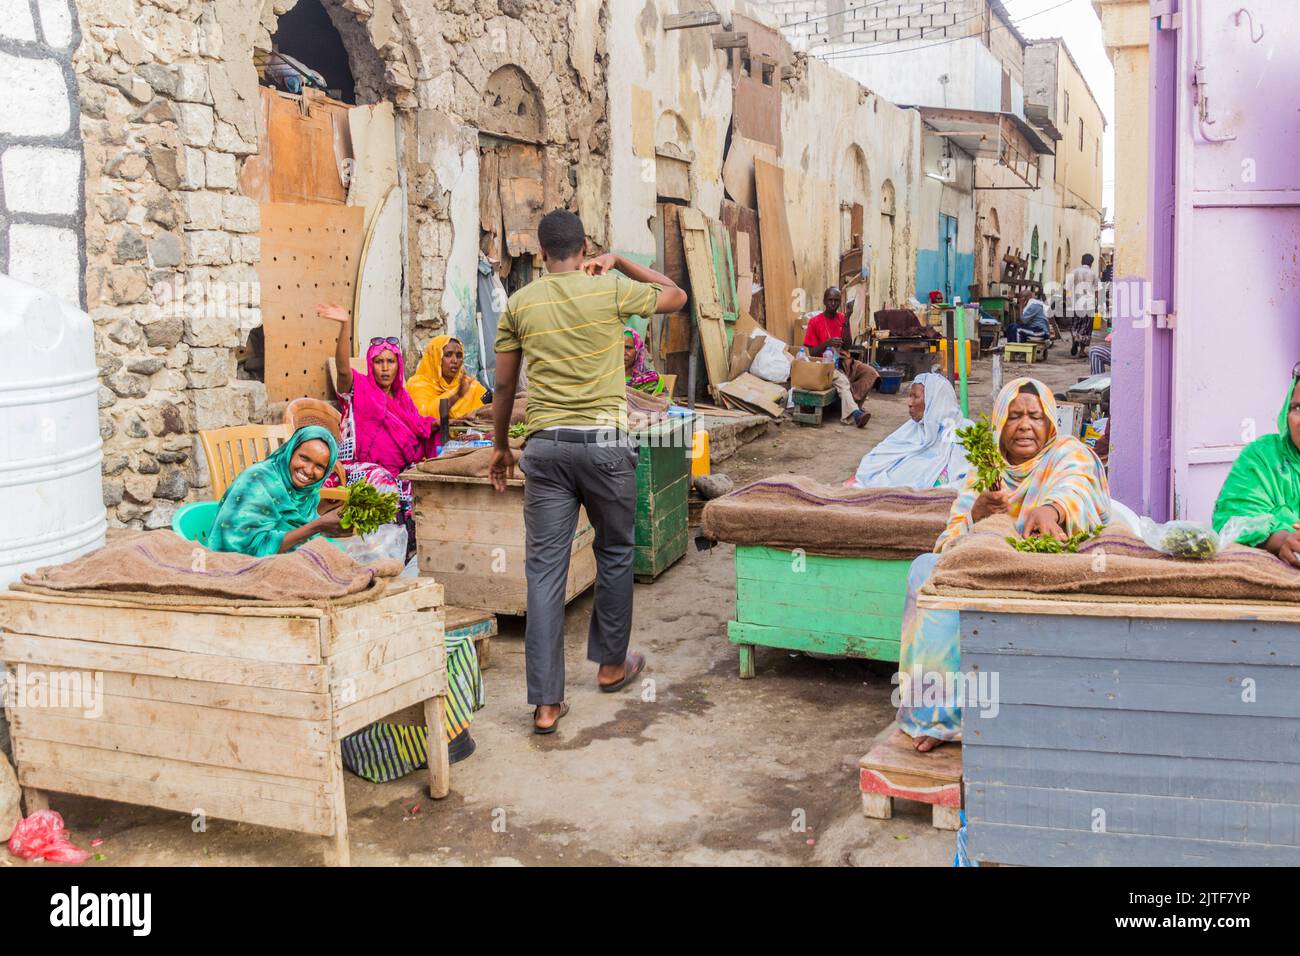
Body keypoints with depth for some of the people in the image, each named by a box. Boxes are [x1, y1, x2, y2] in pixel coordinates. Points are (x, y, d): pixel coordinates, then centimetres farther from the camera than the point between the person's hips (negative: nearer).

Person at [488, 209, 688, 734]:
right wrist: (620, 263, 18)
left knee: (544, 569, 2)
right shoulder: (611, 291, -2)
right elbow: (676, 296, 16)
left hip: (545, 447, 2)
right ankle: (611, 662, 33)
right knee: (615, 554, 19)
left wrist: (501, 446, 22)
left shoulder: (519, 304, 5)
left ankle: (546, 701, 2)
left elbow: (503, 387, 10)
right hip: (604, 443, -1)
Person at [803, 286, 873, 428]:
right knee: (842, 381, -35)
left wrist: (846, 320, -9)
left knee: (871, 373, -15)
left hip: (843, 361, 6)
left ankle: (852, 404, -19)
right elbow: (812, 352, -6)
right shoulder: (815, 321, -4)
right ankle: (855, 413, -50)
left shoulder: (842, 318, 8)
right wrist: (827, 343, -24)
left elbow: (846, 344, -2)